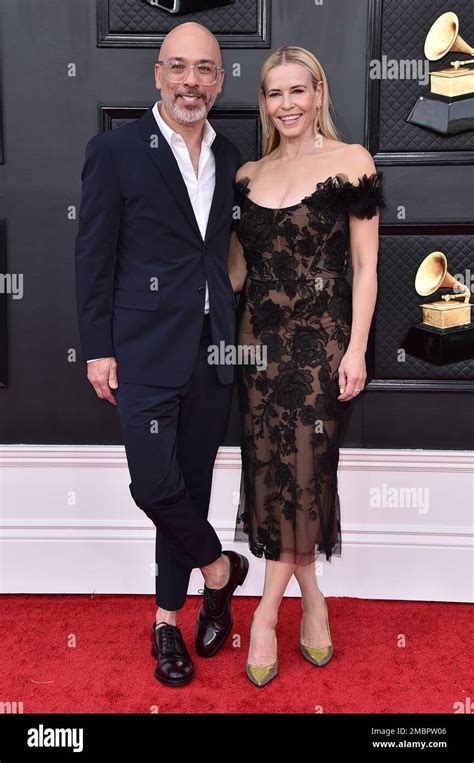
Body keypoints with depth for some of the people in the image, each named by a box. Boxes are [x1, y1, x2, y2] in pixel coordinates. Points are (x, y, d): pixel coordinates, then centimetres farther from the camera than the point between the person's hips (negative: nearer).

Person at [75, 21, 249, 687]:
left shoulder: (230, 158, 11)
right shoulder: (115, 151, -3)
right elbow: (93, 257, -4)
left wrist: (239, 337, 11)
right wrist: (98, 349, -7)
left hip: (213, 353, 4)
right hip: (147, 351, -4)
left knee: (192, 485, 11)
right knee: (154, 484, -9)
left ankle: (170, 617, 28)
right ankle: (219, 567, 21)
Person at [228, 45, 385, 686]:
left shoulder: (351, 162, -2)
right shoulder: (248, 176, 11)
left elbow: (366, 265, -5)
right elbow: (237, 266, 15)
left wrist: (356, 350, -11)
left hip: (321, 337, -4)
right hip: (258, 337, 4)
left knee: (300, 471, -3)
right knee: (270, 470, 4)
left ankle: (269, 609, 11)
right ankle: (311, 597, 20)